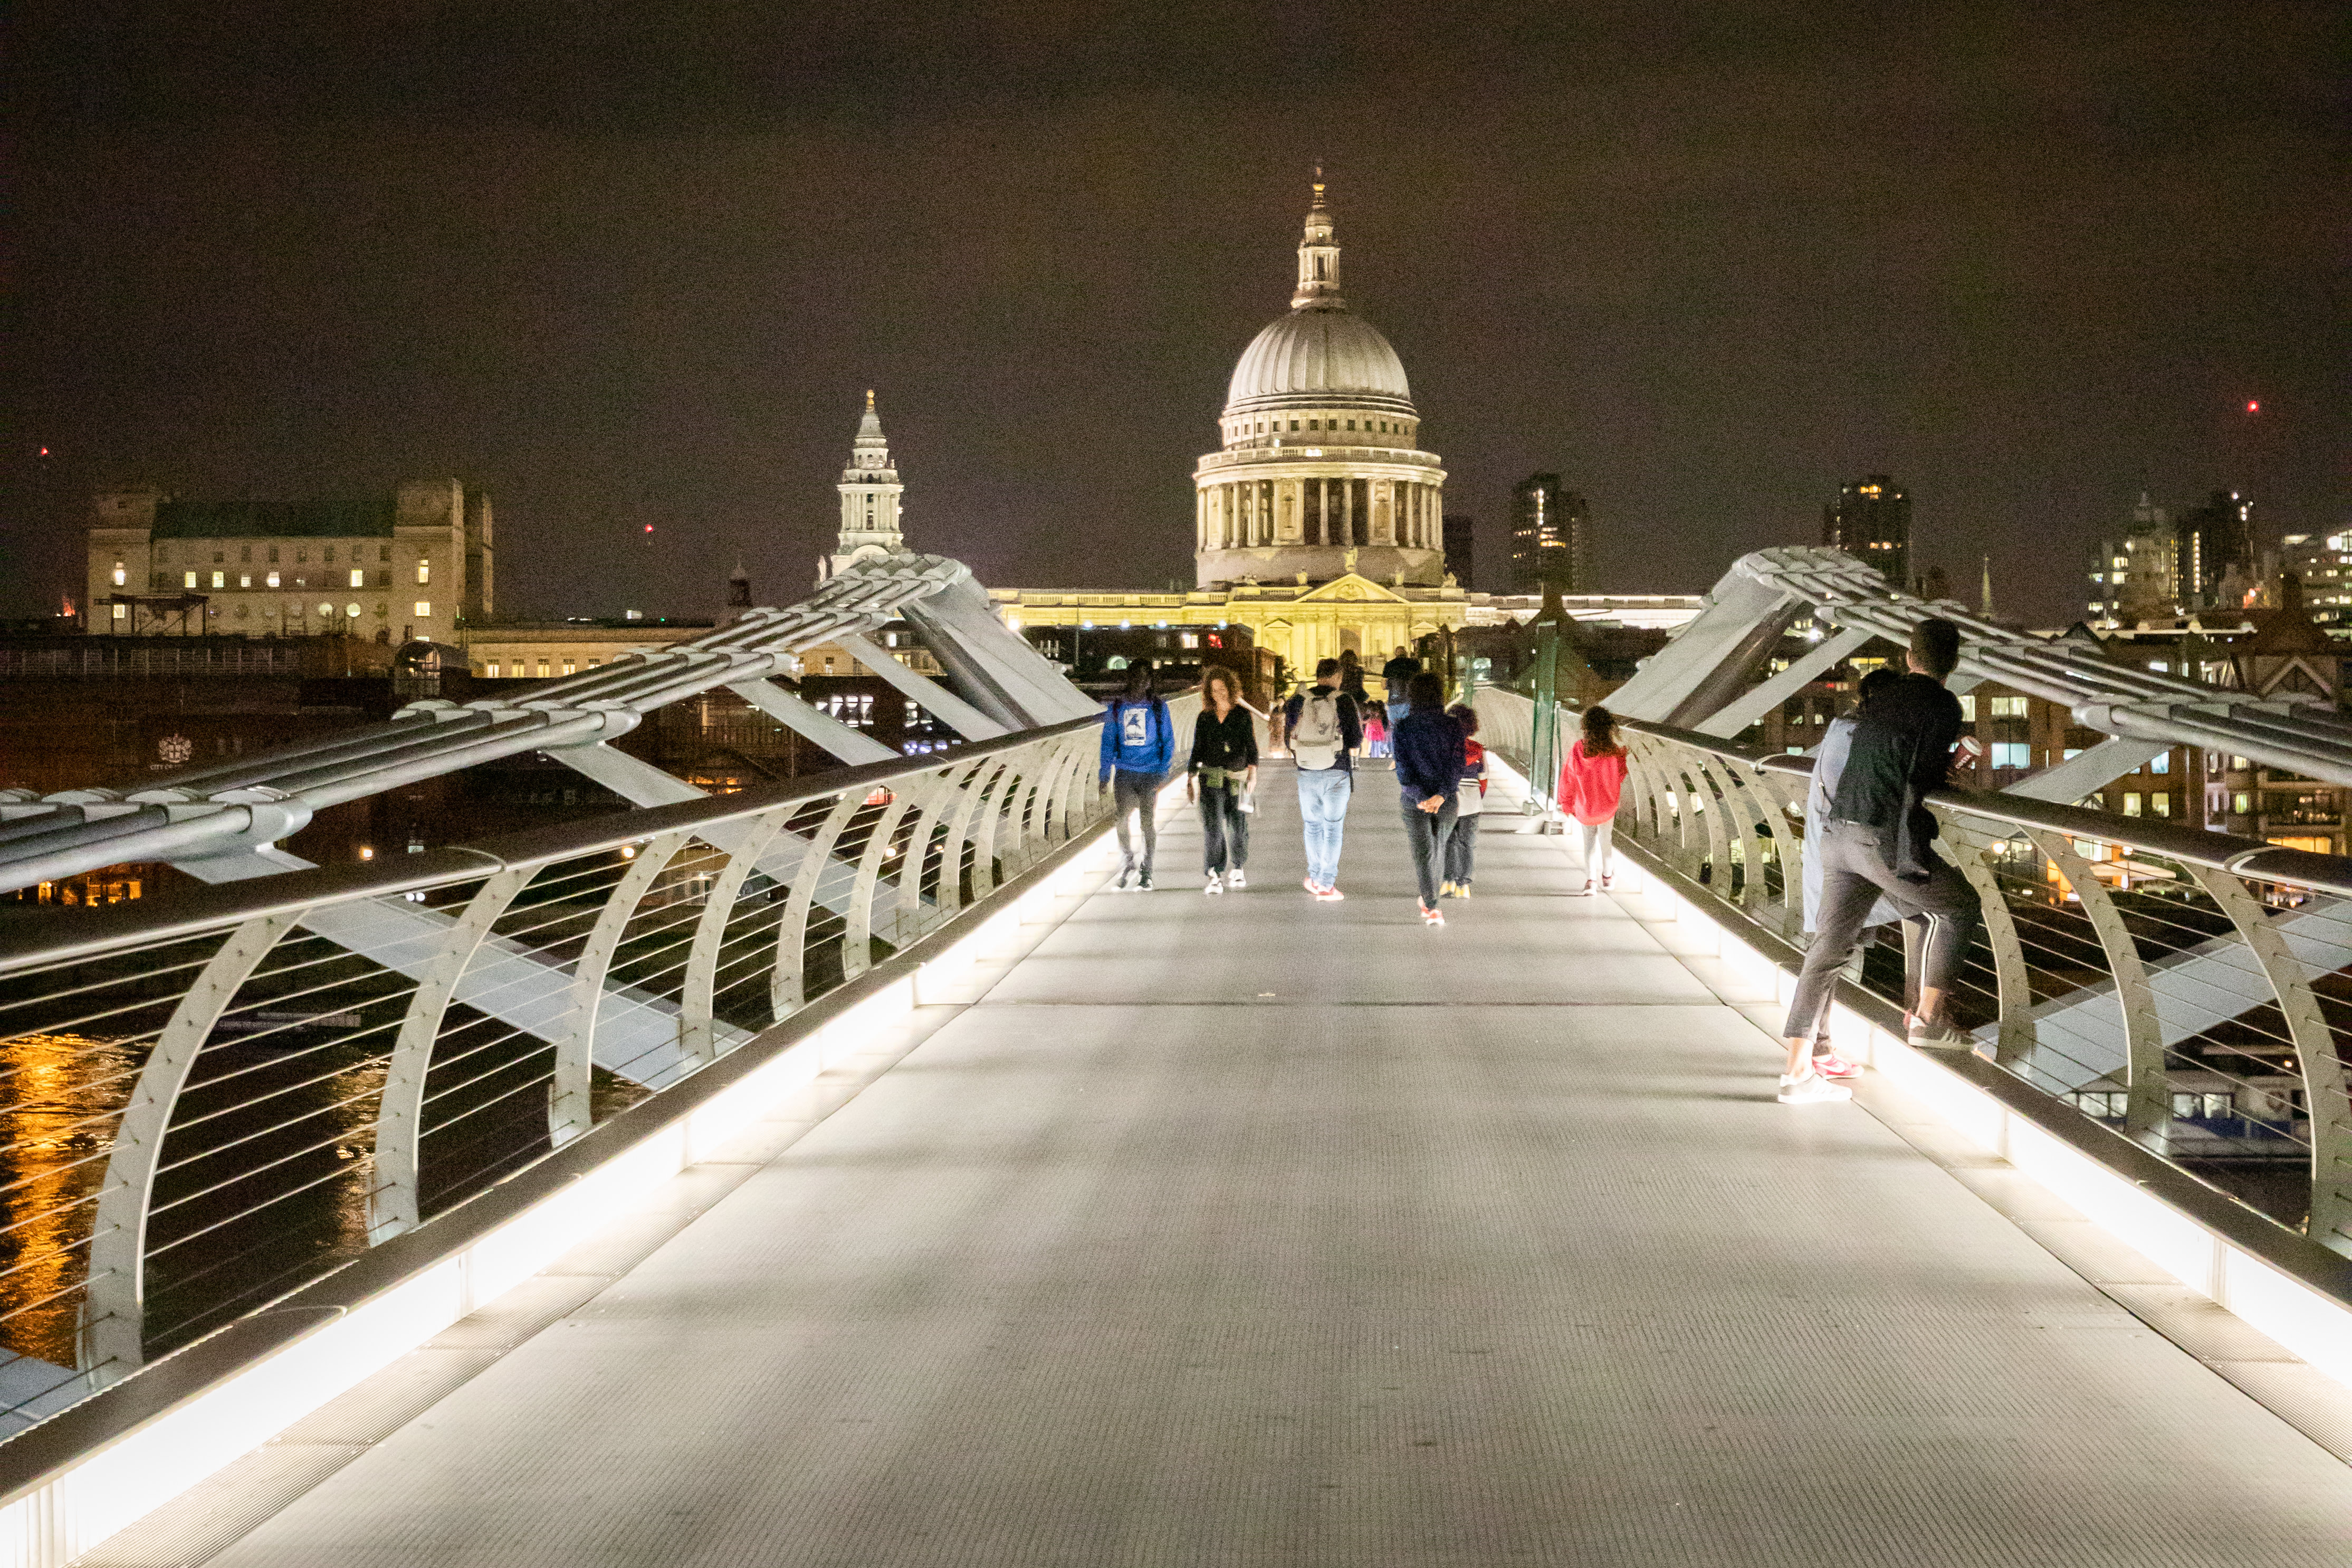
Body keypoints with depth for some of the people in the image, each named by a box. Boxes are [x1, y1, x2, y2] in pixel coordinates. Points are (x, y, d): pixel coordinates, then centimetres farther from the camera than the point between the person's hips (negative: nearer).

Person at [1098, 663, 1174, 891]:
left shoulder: (1158, 707, 3)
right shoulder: (1116, 707, 6)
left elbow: (1168, 742, 6)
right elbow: (1108, 741, 9)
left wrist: (1163, 771, -5)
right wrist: (1104, 775, 4)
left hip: (1150, 772, -1)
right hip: (1124, 772, 1)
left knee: (1147, 823, 1)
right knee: (1122, 821, -9)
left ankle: (1146, 875, 11)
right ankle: (1128, 866, 12)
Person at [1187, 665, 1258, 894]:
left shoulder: (1242, 715, 3)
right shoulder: (1204, 718, 9)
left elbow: (1251, 745, 1)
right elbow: (1197, 750, 13)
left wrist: (1252, 771, -11)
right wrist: (1190, 779, 10)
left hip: (1237, 779, -1)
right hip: (1210, 779, 1)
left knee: (1237, 827, 8)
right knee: (1212, 827, -10)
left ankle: (1238, 870, 28)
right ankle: (1215, 876, -11)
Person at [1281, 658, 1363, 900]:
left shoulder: (1298, 701, 1)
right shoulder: (1345, 701, -7)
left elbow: (1289, 740, 4)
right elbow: (1355, 740, -6)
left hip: (1307, 772, 2)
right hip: (1337, 773, -2)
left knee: (1312, 824, 18)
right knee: (1333, 828, 4)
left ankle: (1314, 878, 22)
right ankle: (1327, 885, 2)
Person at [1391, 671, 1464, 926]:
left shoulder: (1401, 730, -8)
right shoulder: (1453, 728, -6)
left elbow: (1403, 769, -13)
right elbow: (1457, 766, -11)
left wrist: (1421, 797, -15)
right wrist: (1440, 795, -16)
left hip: (1413, 800, -2)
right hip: (1448, 800, 2)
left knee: (1422, 853, 4)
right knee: (1439, 849, 21)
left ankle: (1432, 908, -5)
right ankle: (1429, 899, 35)